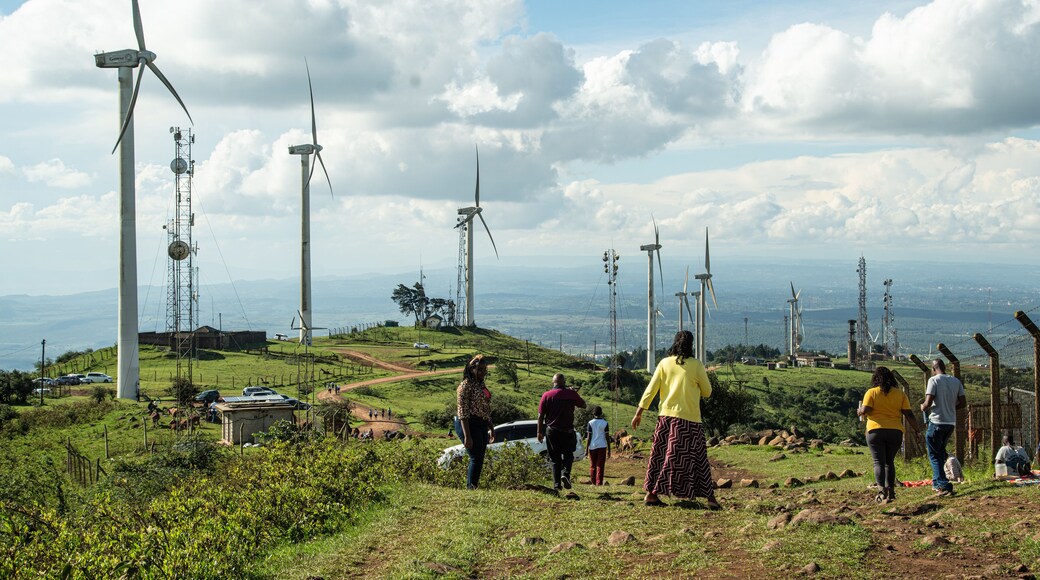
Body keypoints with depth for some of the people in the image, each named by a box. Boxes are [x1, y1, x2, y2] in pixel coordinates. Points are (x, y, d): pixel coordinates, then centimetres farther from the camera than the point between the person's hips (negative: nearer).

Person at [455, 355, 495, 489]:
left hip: (482, 425, 9)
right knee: (476, 458, -12)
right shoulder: (466, 385, -13)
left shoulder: (482, 385, 14)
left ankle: (471, 488, 15)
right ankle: (471, 488, -9)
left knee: (479, 459, 9)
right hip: (469, 425, -9)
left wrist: (491, 427, 24)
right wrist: (467, 436, -22)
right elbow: (463, 412, -18)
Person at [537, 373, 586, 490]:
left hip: (551, 430, 1)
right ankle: (565, 473, -10)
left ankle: (556, 484, 3)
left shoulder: (546, 395, -2)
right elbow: (583, 405, 12)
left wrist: (539, 432, 6)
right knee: (568, 454, 16)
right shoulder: (571, 394, -4)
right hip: (567, 430, -1)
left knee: (555, 458, 9)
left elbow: (540, 416, -2)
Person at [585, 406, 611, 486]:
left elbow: (588, 437, -4)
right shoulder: (605, 423, 0)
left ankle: (593, 483, 14)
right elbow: (607, 437, 0)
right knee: (600, 466, 1)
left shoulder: (590, 423, -2)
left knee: (592, 466, 10)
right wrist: (609, 450, 6)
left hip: (592, 447, 1)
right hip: (602, 446, 0)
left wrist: (586, 449, 0)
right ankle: (599, 483, -3)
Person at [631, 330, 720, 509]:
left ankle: (651, 494, 12)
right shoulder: (696, 365, -5)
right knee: (697, 458, 2)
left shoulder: (664, 363, 3)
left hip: (666, 416, 3)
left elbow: (650, 390, 2)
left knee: (660, 455, 11)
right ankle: (710, 497, 2)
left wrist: (639, 412, 6)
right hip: (689, 418, -3)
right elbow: (707, 392, 3)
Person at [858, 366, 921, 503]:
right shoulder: (900, 394, 6)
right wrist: (917, 429, 10)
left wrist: (860, 411, 10)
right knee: (889, 461, 17)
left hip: (875, 431, -3)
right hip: (895, 432, 3)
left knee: (879, 462, -1)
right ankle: (890, 491, 15)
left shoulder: (871, 393, -1)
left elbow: (865, 410, -12)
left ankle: (882, 492, -16)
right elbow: (908, 414, 2)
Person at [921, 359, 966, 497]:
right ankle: (937, 483, 25)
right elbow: (963, 402, 8)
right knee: (940, 453, 21)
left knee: (934, 455, -2)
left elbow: (928, 402, -17)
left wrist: (923, 408, 4)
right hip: (951, 422, 7)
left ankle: (944, 485, -14)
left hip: (937, 422, -7)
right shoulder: (956, 381, 8)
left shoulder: (934, 380, -10)